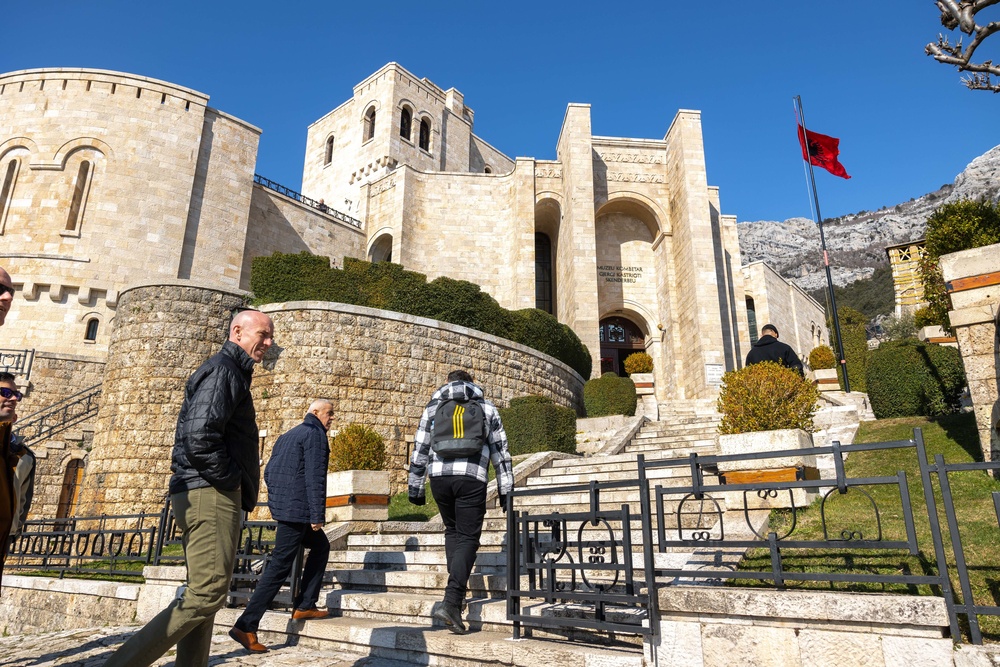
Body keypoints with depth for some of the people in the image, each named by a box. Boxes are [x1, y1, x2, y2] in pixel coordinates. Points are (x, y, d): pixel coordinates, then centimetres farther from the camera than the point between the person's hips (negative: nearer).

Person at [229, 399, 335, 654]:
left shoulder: (288, 435, 18)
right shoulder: (315, 434, -10)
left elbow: (268, 472, 19)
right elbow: (315, 476, -18)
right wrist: (317, 514, -17)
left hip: (282, 506, 10)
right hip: (297, 510, -10)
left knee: (320, 546, 21)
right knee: (279, 567, -5)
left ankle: (304, 606, 21)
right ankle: (246, 627, -2)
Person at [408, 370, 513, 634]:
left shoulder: (433, 406, 16)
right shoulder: (487, 408, 14)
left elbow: (420, 449, 12)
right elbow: (500, 451, 11)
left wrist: (415, 487, 17)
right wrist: (505, 490, 13)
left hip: (439, 476, 2)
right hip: (472, 478, -2)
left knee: (452, 531, 21)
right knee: (468, 538, 2)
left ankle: (458, 590, 17)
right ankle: (451, 601, -11)